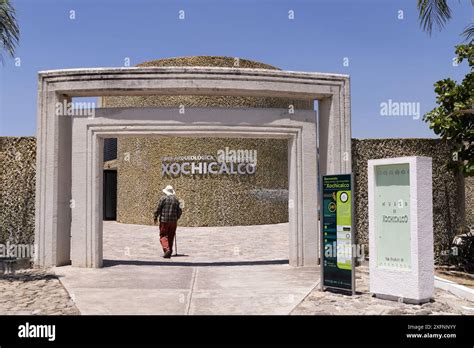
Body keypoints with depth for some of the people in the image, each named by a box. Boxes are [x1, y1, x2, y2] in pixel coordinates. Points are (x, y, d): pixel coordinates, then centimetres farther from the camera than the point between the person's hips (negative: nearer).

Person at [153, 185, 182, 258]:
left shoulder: (163, 199, -5)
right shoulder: (176, 200, 8)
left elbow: (158, 209, -6)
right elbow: (180, 211, 9)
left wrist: (155, 218, 6)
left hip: (164, 221, -4)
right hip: (173, 221, 4)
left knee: (163, 236, 0)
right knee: (171, 237, 12)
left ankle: (167, 249, -20)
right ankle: (169, 252, 16)